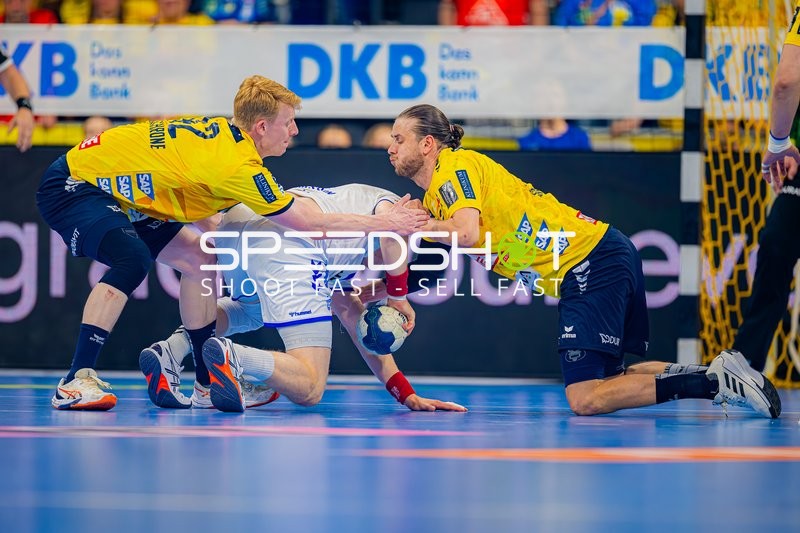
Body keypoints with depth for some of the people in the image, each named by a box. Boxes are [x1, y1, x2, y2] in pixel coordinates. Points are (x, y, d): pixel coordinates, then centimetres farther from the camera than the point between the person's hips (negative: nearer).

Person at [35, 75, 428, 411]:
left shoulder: (223, 130, 0)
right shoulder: (237, 167, -26)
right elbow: (309, 224, -20)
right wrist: (384, 223, -13)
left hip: (116, 190, 10)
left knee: (199, 258, 8)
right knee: (132, 259, -33)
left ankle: (209, 383, 12)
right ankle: (75, 383, -32)